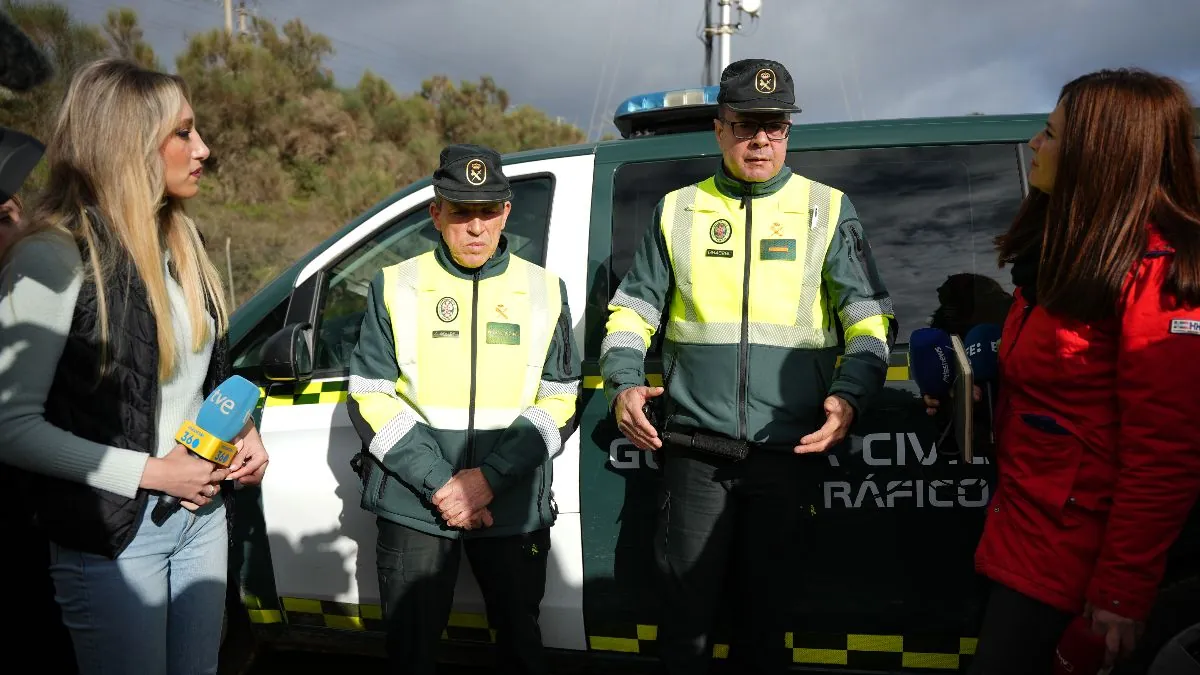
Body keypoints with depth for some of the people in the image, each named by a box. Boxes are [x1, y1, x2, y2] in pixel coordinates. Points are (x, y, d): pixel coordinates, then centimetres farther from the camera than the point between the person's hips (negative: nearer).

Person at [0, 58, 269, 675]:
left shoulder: (180, 242, 6)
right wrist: (151, 471, -18)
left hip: (203, 515, 7)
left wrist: (243, 432, 1)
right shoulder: (55, 257, -17)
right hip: (113, 536, -7)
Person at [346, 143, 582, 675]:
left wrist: (490, 477, -12)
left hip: (514, 509, 1)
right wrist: (439, 483, -13)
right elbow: (370, 398, -3)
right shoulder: (396, 286, 1)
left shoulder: (544, 291, 3)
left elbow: (560, 403, 1)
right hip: (413, 507, 0)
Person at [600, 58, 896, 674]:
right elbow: (632, 310, 11)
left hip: (788, 449, 0)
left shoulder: (827, 210, 5)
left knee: (766, 599, 12)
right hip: (694, 447, 1)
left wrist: (849, 396, -12)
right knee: (686, 601, 7)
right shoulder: (678, 210, 8)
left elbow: (870, 319, 4)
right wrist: (623, 384, -6)